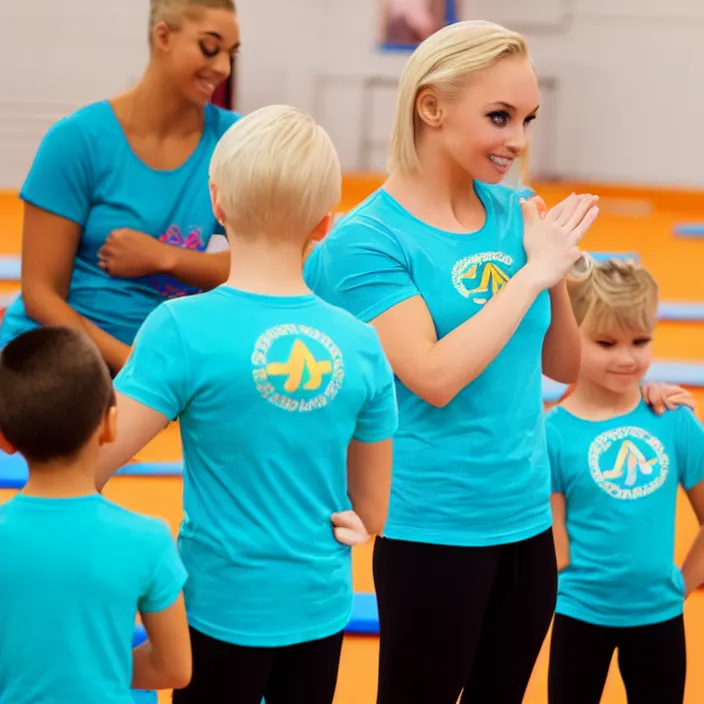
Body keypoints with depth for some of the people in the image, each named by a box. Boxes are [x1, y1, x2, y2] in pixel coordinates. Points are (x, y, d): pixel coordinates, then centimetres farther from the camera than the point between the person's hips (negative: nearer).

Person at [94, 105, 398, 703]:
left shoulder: (182, 330, -17)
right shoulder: (361, 343, -4)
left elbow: (92, 460, -17)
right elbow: (374, 511, 5)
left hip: (226, 608, -3)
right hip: (321, 608, 3)